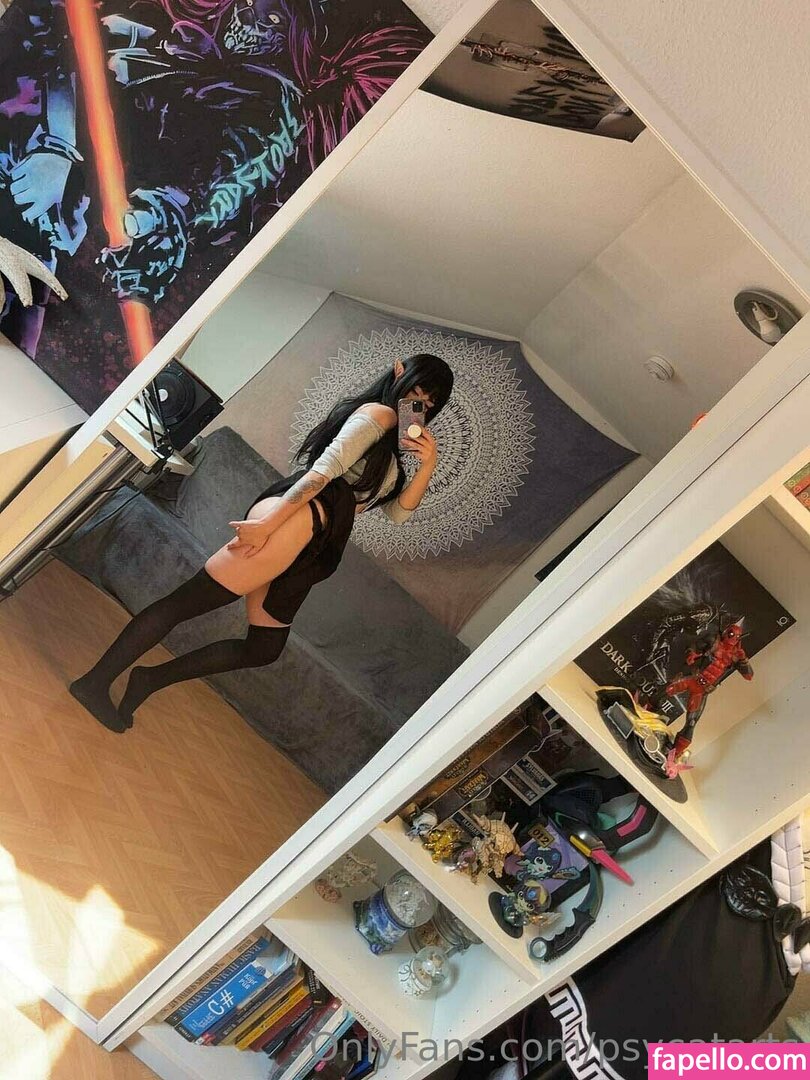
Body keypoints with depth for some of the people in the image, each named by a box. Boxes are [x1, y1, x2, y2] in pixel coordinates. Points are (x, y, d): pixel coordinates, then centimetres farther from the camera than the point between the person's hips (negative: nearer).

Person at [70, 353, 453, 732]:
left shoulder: (391, 447, 29)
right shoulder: (379, 413, 2)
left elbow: (397, 512, 20)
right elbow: (325, 469, -11)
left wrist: (427, 468, 4)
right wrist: (268, 521, -19)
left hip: (307, 551, 10)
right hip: (298, 518, -10)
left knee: (263, 650, 13)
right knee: (184, 603, -11)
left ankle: (149, 679, 17)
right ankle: (96, 681, -6)